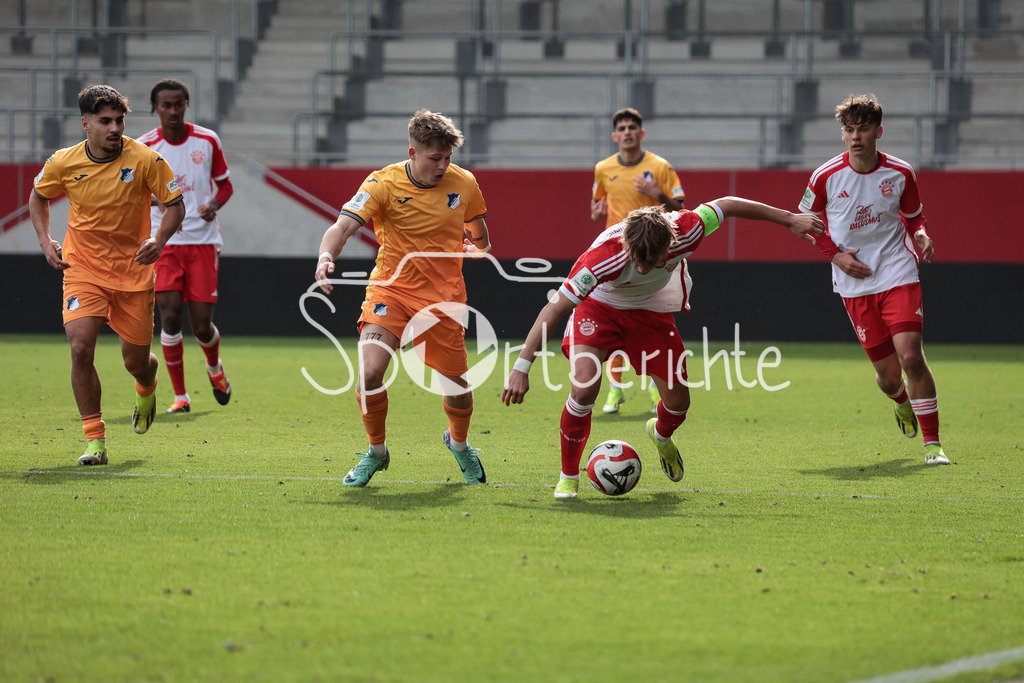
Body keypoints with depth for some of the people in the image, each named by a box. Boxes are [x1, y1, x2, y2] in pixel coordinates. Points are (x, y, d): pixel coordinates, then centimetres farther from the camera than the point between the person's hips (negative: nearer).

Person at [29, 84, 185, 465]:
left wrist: (159, 239, -21)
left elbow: (175, 204, -3)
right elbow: (38, 197, 13)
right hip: (83, 270, 0)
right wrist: (45, 240, -1)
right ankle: (95, 440, -8)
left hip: (134, 272, 0)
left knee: (136, 361, 6)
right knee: (80, 348, -19)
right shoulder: (63, 163, -7)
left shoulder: (145, 160, -13)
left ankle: (147, 386, 47)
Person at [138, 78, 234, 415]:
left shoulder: (207, 141, 2)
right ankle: (180, 396, -3)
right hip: (163, 241, -1)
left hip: (203, 240, 1)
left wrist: (215, 204, -10)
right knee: (170, 312, -16)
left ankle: (215, 368, 33)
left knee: (202, 326, -3)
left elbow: (225, 184, 12)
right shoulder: (144, 147, -1)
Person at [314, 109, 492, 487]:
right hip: (391, 287, -2)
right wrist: (326, 257, -44)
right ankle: (376, 452, 5)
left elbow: (478, 230, 19)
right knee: (369, 371, -21)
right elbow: (343, 225, -25)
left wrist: (478, 248, -1)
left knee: (457, 386, 3)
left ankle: (459, 442, 39)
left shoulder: (463, 183, -3)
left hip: (443, 295, 2)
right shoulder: (383, 184, -13)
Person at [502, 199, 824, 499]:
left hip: (651, 311, 3)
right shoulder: (603, 256, -40)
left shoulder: (682, 233, -34)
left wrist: (790, 219, -5)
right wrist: (521, 368, -37)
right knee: (584, 388, -26)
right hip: (599, 306, -3)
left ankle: (661, 434, 41)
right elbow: (554, 309, -35)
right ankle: (568, 477, -6)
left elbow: (725, 205, -15)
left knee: (678, 401, 2)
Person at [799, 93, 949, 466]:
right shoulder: (826, 177, -6)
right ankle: (902, 403, 40)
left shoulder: (901, 174, -2)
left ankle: (932, 443, -6)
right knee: (888, 374, 0)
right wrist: (836, 254, -5)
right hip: (855, 285, 0)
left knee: (911, 356, -18)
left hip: (898, 275, 0)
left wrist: (921, 237, -8)